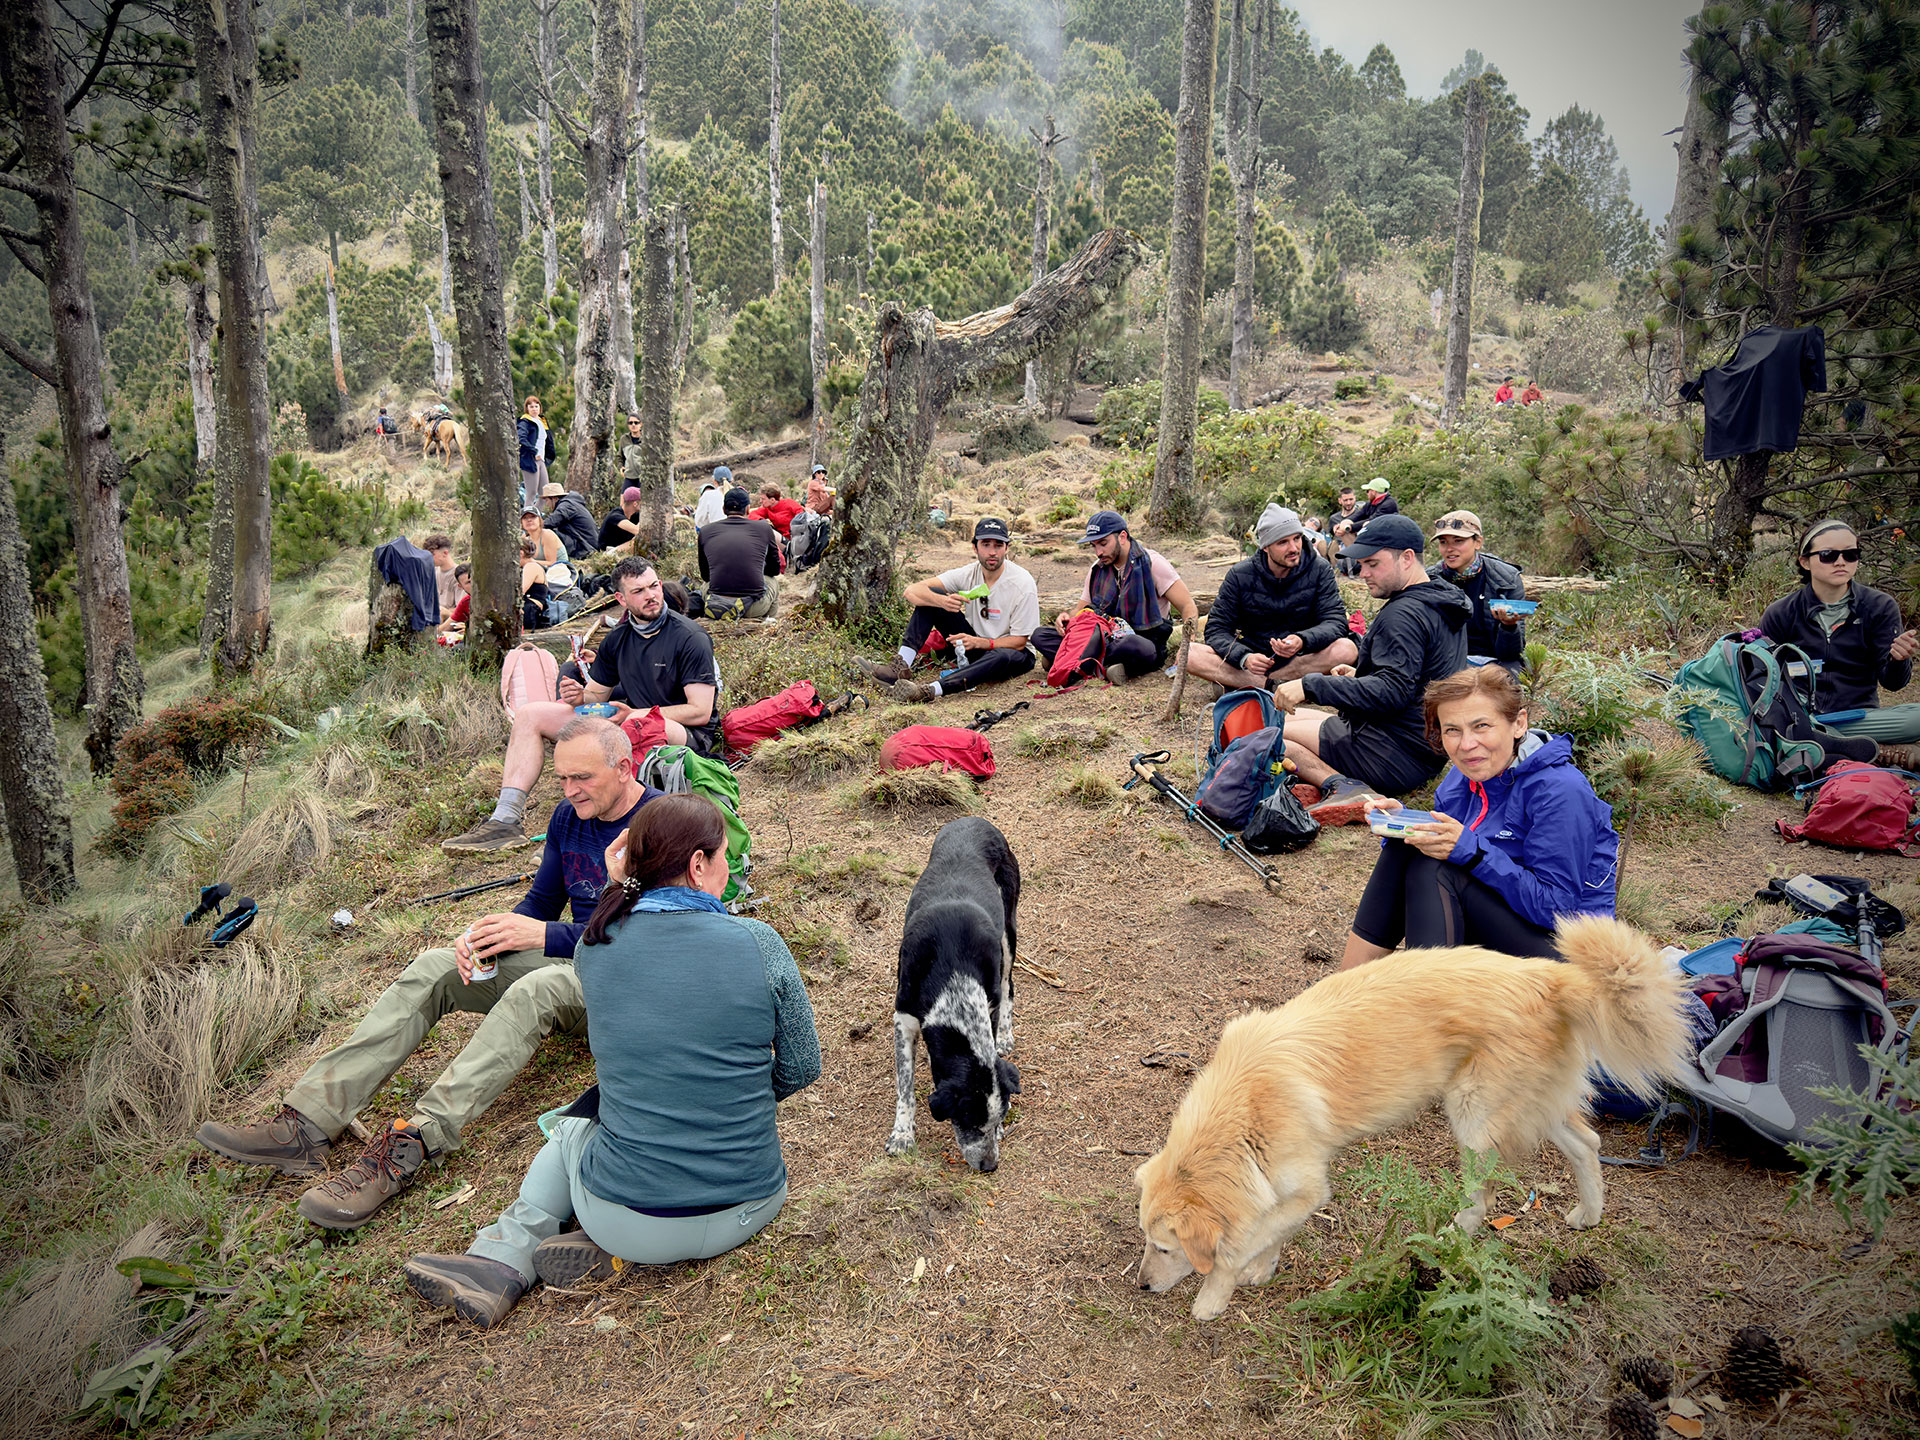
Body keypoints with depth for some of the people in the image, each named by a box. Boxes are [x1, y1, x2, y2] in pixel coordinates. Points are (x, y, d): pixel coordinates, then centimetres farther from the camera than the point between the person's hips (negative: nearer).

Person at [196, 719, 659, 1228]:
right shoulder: (568, 816, 8)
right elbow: (541, 901, 14)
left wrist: (543, 935, -24)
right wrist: (488, 938, -8)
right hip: (564, 959, 8)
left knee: (535, 990, -37)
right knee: (434, 967, -10)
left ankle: (406, 1148, -41)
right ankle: (308, 1123, -18)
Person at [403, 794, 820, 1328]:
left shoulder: (595, 949, -6)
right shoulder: (758, 943, -11)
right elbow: (802, 1067, 0)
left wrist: (620, 891, 11)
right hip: (747, 1211, -1)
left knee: (572, 1124, 32)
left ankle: (504, 1259, 14)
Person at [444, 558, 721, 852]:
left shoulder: (691, 638, -12)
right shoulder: (617, 637, 9)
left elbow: (701, 712, -18)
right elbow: (596, 694, 17)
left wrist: (633, 714, -21)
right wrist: (580, 697, -9)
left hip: (687, 734, -7)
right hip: (629, 724, 7)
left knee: (642, 726, -45)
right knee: (529, 714, -1)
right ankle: (504, 821, -14)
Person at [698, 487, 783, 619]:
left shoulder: (705, 532, 8)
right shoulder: (764, 528, 5)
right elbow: (775, 570, 19)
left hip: (715, 607, 2)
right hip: (754, 608, -2)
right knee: (774, 580, 32)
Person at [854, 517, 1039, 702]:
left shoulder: (1023, 584, -19)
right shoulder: (969, 573, -8)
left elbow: (1019, 642, -18)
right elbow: (912, 591, -16)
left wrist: (979, 642, -34)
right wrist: (942, 601, -38)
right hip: (974, 642, 4)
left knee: (1004, 657, -43)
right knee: (931, 596, -12)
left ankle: (931, 689, -54)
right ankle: (902, 667, -27)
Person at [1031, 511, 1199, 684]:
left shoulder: (1151, 562, -5)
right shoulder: (1097, 569, 11)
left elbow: (1188, 607, -7)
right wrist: (1066, 621, -5)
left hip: (1145, 643, -5)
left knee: (1131, 646, -44)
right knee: (1040, 635, -11)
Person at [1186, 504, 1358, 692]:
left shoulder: (1319, 570, -3)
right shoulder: (1240, 576, -4)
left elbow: (1335, 622, -9)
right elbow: (1217, 629, -7)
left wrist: (1302, 641, -32)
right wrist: (1244, 657, -29)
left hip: (1301, 659, 1)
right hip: (1252, 658, 0)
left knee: (1347, 649, -31)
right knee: (1189, 654, -24)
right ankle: (1273, 686, -30)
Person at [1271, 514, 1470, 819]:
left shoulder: (1404, 613, -18)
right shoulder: (1445, 603, 14)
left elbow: (1393, 692, -28)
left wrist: (1310, 686, -27)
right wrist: (1361, 676, 17)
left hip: (1397, 756, -11)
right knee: (1291, 717, 20)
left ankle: (1342, 786, -23)